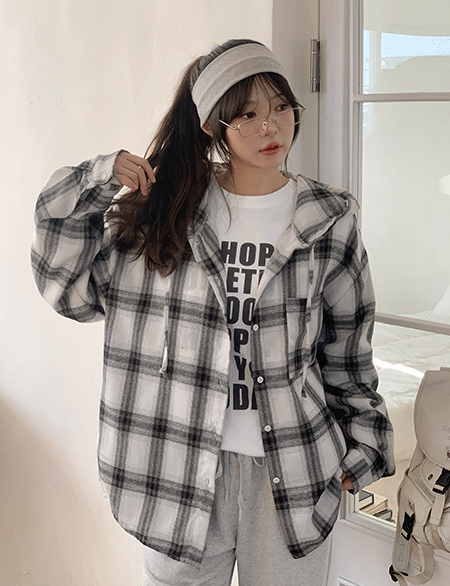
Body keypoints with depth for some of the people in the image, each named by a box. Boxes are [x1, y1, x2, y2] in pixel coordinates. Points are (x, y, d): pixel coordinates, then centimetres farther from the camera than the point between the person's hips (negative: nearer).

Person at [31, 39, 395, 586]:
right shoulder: (161, 212, -1)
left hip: (292, 473, 0)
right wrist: (96, 184, -8)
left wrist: (361, 448, 8)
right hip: (181, 466, 0)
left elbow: (347, 351, 7)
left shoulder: (329, 222, 0)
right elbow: (69, 287, 0)